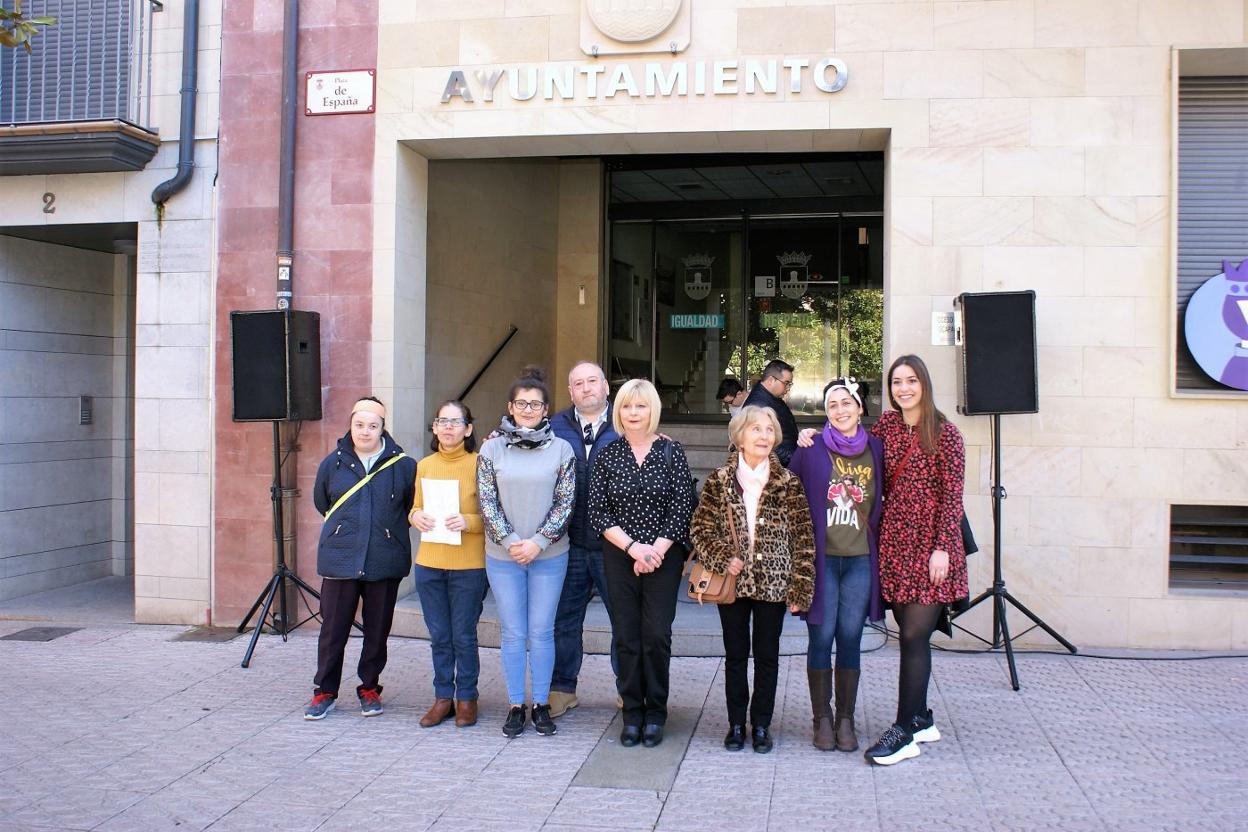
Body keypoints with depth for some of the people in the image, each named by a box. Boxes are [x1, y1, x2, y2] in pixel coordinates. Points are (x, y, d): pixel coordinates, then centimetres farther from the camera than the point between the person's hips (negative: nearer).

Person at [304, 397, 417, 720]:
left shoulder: (403, 465, -2)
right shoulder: (334, 463, 4)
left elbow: (414, 507, 10)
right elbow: (320, 501, 21)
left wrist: (389, 529, 9)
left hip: (384, 562, -1)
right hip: (340, 560, 1)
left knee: (378, 629, 8)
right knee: (333, 628, 4)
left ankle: (369, 688, 24)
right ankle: (325, 691, 17)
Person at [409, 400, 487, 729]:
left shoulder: (478, 464, -5)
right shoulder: (424, 465, 9)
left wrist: (468, 521, -22)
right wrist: (417, 517, -3)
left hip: (468, 565, -4)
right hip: (429, 563, 4)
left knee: (464, 636, 4)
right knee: (439, 636, 12)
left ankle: (466, 698, 20)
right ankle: (443, 697, 24)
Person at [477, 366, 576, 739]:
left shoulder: (561, 449, 0)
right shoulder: (492, 449, 1)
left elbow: (565, 502, -3)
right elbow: (487, 501, -1)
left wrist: (539, 542, -11)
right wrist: (510, 542, -11)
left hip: (549, 555, 0)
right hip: (503, 556, 1)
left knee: (542, 632, 6)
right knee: (513, 634, 7)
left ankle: (541, 705, 18)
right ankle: (516, 706, 17)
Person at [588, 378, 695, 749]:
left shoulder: (671, 453, -1)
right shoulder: (608, 455, 4)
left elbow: (683, 508, -4)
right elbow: (597, 513, -1)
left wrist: (657, 550, -12)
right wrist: (634, 547, -11)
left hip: (664, 558, -2)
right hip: (619, 558, 2)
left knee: (657, 636, 0)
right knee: (626, 636, 5)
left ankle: (655, 714, 14)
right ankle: (632, 713, 16)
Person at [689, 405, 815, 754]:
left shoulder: (788, 483, -2)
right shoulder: (718, 481, 0)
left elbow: (804, 537, -3)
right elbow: (700, 529, 1)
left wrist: (800, 588, -7)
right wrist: (724, 559, -14)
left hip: (773, 584, 0)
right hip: (733, 582, 1)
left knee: (767, 656, 9)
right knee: (735, 655, 10)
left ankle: (761, 725, 22)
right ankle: (736, 724, 22)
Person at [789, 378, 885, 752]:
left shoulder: (876, 449, 6)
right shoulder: (811, 450, -2)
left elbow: (882, 501, 14)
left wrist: (875, 535, 6)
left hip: (860, 559, 2)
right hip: (822, 557, -2)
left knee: (850, 638, 6)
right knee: (821, 637, 2)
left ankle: (846, 720, 17)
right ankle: (822, 718, 15)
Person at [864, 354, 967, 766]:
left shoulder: (944, 432, -6)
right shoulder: (887, 425, 9)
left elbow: (952, 495, -8)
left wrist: (942, 547, -13)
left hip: (929, 544, -5)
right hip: (894, 541, 5)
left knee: (914, 636, -5)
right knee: (911, 634, 11)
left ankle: (905, 732, 2)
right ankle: (922, 719, 24)